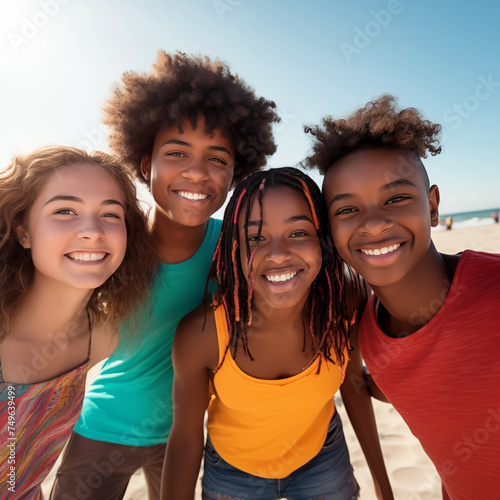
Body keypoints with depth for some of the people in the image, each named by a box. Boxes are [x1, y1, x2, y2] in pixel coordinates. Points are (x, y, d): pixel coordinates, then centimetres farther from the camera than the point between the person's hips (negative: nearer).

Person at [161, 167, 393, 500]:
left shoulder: (347, 307, -27)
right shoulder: (200, 335, -33)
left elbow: (352, 384, -7)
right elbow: (185, 439, -17)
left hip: (322, 458, 2)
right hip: (232, 469, -1)